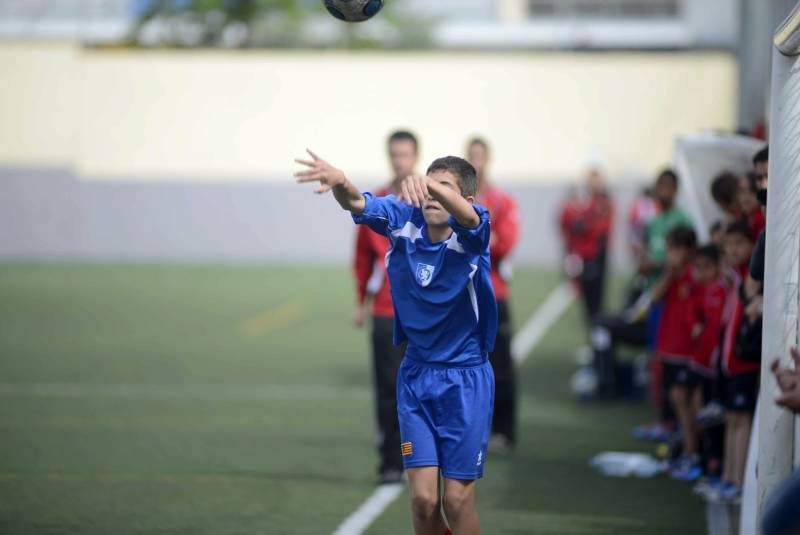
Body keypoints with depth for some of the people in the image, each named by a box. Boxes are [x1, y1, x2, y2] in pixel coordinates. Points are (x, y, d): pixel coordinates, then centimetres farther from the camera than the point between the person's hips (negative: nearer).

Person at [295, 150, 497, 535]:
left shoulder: (470, 234, -16)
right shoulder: (404, 222, -7)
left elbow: (467, 215, -39)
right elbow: (359, 204, -25)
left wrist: (430, 184, -61)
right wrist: (341, 183, -50)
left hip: (466, 379, -3)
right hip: (416, 374, 3)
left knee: (456, 501, -1)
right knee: (423, 499, -3)